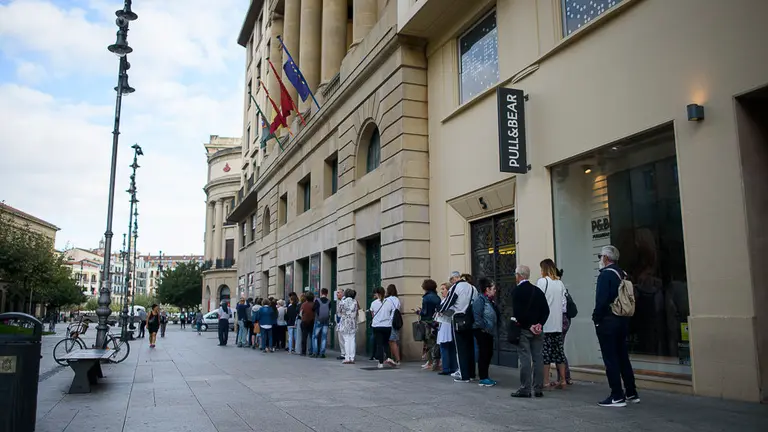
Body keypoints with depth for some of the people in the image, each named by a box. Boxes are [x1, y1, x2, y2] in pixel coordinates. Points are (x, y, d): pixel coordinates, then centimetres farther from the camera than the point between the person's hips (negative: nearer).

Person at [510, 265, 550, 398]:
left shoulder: (516, 291, -9)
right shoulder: (537, 290, 9)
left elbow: (517, 312, -16)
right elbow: (546, 310, 4)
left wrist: (529, 326, -9)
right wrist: (539, 324, -2)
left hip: (523, 330, -5)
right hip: (537, 330, 5)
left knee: (525, 359, -3)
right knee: (537, 358, 7)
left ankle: (525, 389, 0)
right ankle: (538, 389, 11)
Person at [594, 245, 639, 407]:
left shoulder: (606, 274, -13)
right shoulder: (623, 274, 12)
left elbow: (601, 301, -20)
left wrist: (596, 318, -10)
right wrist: (624, 317, 17)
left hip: (607, 322, -8)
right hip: (623, 321, 8)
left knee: (611, 359, -4)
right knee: (623, 358, 15)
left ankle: (617, 397, -2)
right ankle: (631, 393, 21)